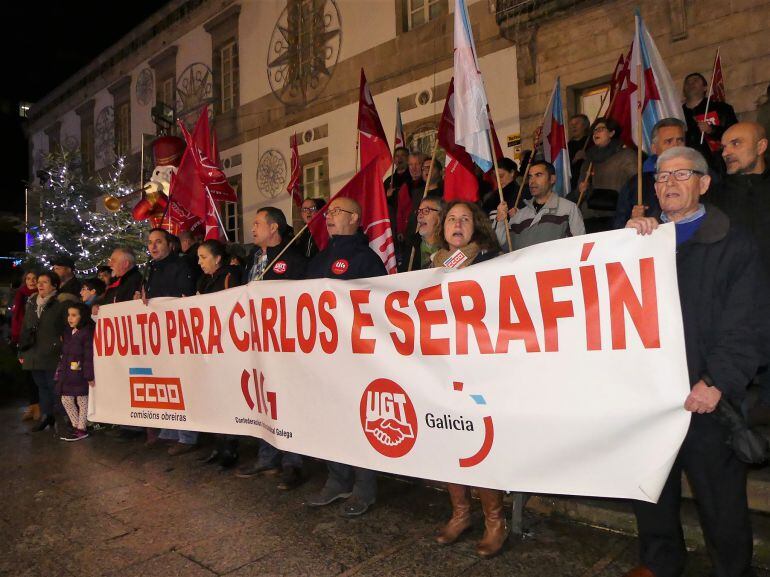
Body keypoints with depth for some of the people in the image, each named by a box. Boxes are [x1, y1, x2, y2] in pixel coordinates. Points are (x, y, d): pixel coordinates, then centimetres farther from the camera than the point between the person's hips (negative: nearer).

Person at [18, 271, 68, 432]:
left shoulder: (61, 304, -6)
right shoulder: (31, 303, 13)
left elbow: (67, 329, -6)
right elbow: (25, 328, 17)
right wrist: (22, 352, 14)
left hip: (52, 354, -5)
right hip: (34, 355, 5)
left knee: (53, 386, -2)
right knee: (41, 385, 11)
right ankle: (46, 416, 21)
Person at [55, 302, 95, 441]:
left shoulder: (87, 332, -14)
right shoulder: (68, 333, 12)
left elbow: (89, 356, -17)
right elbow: (64, 354, 17)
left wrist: (89, 376, -19)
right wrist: (60, 371, 15)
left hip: (80, 375, -8)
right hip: (67, 375, 9)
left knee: (82, 401, 3)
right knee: (66, 400, 13)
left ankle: (81, 429, 14)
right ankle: (76, 426, 26)